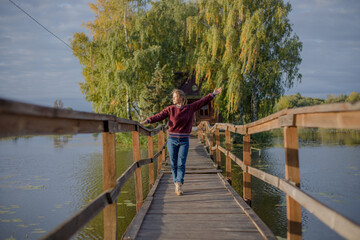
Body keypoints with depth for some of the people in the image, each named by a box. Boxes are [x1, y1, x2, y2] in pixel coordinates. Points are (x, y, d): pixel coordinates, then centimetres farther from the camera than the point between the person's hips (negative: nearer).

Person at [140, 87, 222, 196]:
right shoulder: (170, 109, 1)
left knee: (181, 163, -6)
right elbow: (159, 116, -7)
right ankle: (176, 183, 17)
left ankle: (179, 185, -9)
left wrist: (213, 94, 9)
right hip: (172, 140, 1)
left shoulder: (190, 108, 3)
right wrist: (146, 121, -19)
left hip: (184, 141, 0)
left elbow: (202, 101, 8)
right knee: (173, 164, 5)